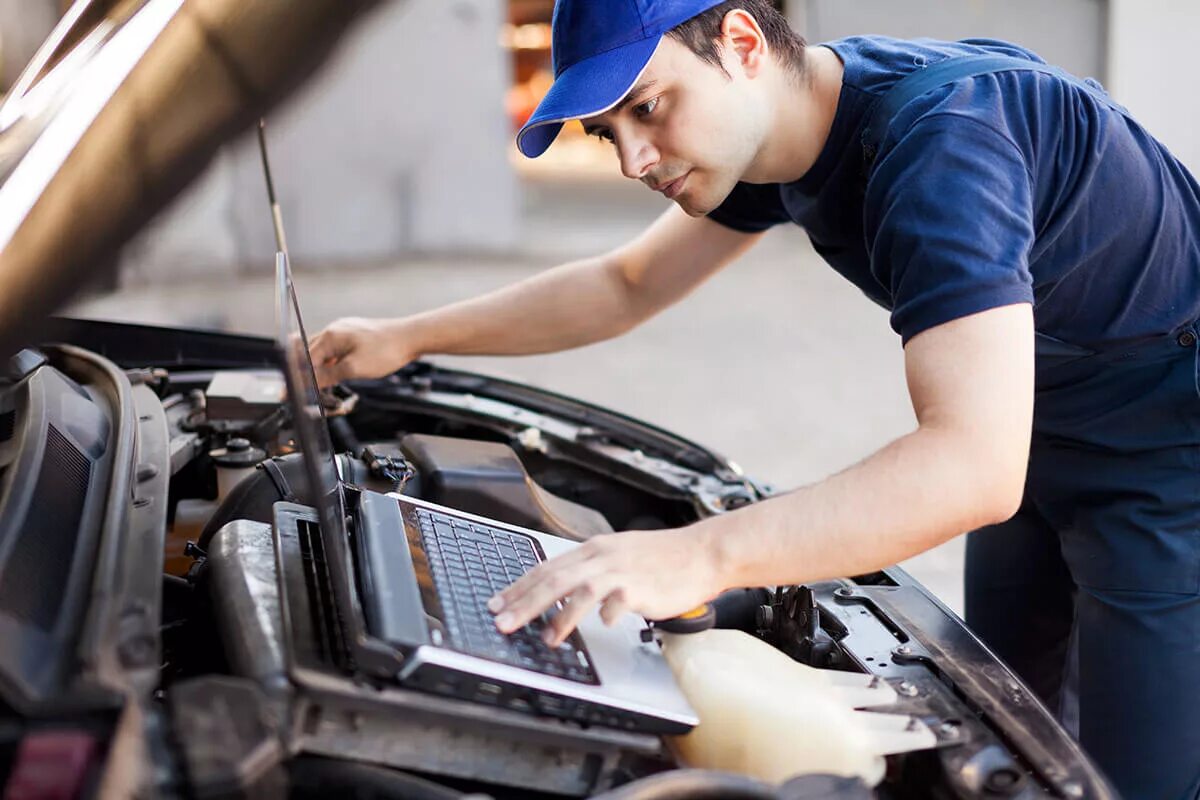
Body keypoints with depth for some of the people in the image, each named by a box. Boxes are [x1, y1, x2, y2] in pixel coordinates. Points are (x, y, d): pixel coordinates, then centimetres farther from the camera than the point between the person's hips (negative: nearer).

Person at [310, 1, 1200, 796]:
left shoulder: (936, 141, -34)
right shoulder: (777, 129, -4)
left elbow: (976, 467, -44)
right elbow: (626, 285, 9)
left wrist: (703, 555, -52)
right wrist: (409, 338, 4)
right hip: (1046, 447, 9)